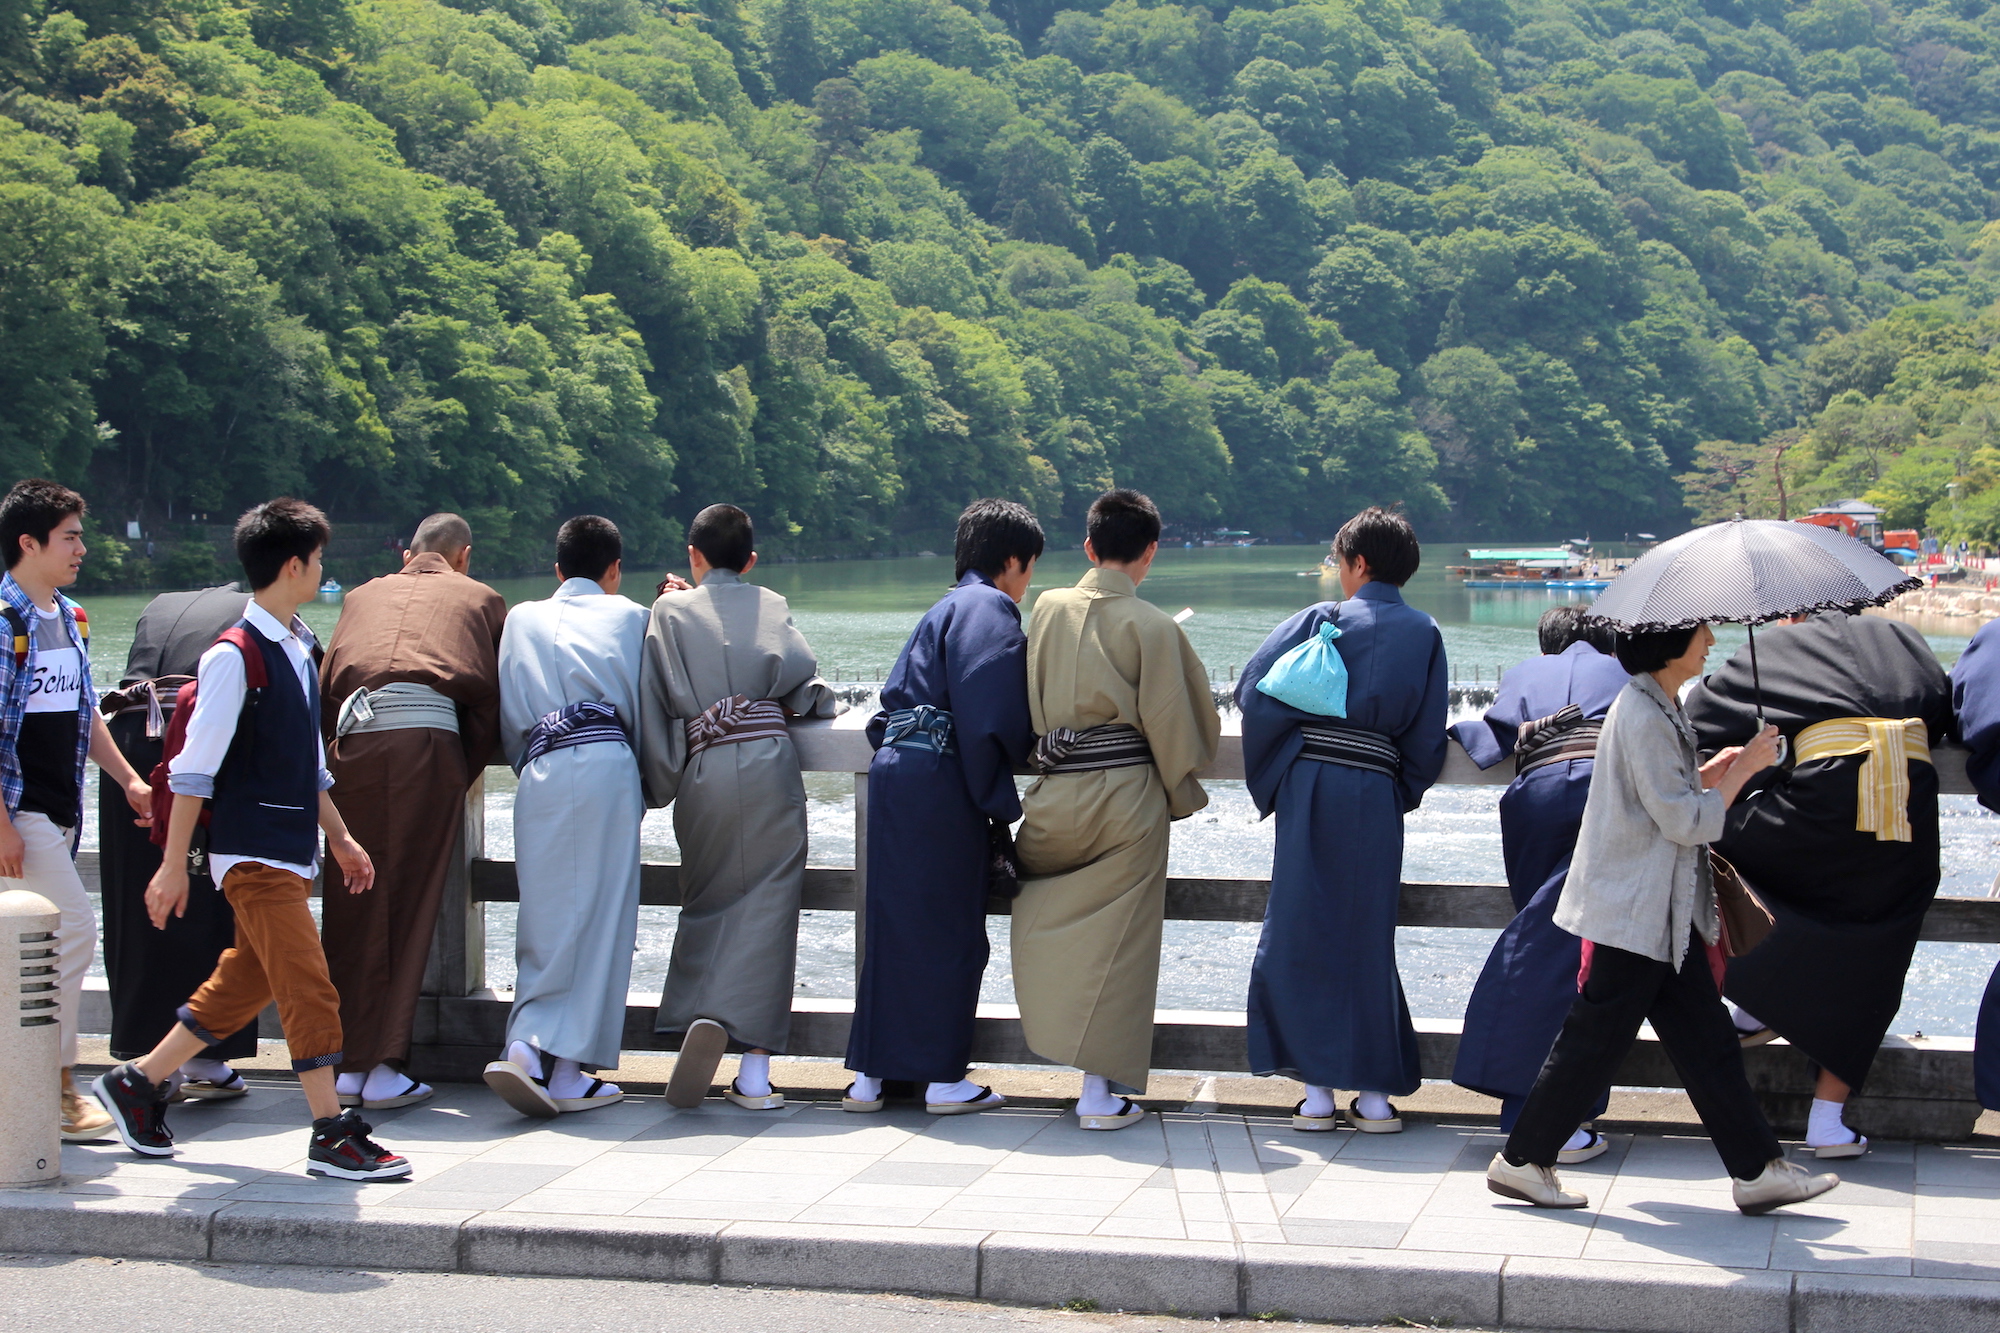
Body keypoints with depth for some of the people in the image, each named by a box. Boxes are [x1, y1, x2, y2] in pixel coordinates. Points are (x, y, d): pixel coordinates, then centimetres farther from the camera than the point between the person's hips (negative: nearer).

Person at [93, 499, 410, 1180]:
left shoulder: (298, 650, 13)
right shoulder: (235, 657, -13)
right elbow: (194, 768, -14)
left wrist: (340, 837, 22)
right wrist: (174, 863, -14)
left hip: (290, 853, 9)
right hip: (254, 854, -9)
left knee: (242, 984, 14)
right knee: (310, 988, -10)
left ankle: (138, 1081, 26)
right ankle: (332, 1134, -6)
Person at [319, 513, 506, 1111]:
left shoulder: (364, 595, 30)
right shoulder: (478, 598, 23)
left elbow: (323, 686, 23)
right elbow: (489, 699, 12)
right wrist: (463, 776, 15)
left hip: (352, 739, 2)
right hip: (427, 736, -2)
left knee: (350, 904, 7)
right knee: (410, 904, -1)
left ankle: (348, 1066, 8)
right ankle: (386, 1067, -5)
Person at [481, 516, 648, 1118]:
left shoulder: (522, 619, 24)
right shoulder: (630, 616, 18)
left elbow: (508, 719, 19)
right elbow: (647, 708, 16)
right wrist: (646, 790, 28)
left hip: (540, 774, 3)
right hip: (606, 764, -3)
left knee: (546, 918, 6)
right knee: (600, 917, -3)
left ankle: (529, 1051, -8)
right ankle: (567, 1067, -10)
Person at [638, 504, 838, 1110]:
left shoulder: (670, 612, 9)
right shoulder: (771, 606, 11)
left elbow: (654, 704, 4)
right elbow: (802, 682, -1)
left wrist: (658, 784, 8)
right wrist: (813, 700, 21)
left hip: (702, 772, 1)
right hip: (769, 764, 0)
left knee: (708, 904, 13)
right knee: (765, 907, -1)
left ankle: (702, 1017, -13)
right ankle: (754, 1072, -8)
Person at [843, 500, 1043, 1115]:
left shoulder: (946, 609, 22)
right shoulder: (989, 609, -8)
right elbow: (989, 716, -17)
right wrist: (998, 800, -12)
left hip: (897, 770, 9)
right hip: (938, 781, -9)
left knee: (896, 925, 11)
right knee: (950, 930, -1)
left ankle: (871, 1074, 13)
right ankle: (943, 1078, 5)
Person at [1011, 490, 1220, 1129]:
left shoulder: (1047, 608, 3)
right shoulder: (1152, 627, -8)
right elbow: (1173, 721, -4)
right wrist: (1181, 794, 10)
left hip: (1053, 799, 2)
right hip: (1128, 797, -2)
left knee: (1047, 926, 24)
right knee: (1114, 937, 1)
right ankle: (1103, 1088, 2)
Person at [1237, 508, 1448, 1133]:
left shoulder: (1322, 620, 0)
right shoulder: (1425, 634, 8)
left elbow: (1253, 691, -5)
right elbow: (1427, 740, 7)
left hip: (1310, 786, -3)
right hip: (1377, 799, 3)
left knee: (1302, 929, 4)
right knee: (1368, 937, 10)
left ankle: (1318, 1090, 1)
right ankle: (1376, 1092, 8)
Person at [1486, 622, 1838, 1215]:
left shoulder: (1661, 708, 11)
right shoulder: (1642, 717, -20)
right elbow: (1687, 822, -20)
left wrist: (1714, 769, 9)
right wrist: (1742, 769, -10)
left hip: (1665, 915, 10)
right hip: (1629, 915, -10)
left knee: (1707, 1041, 9)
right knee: (1593, 1041, -1)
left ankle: (1758, 1169, 11)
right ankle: (1520, 1160, 11)